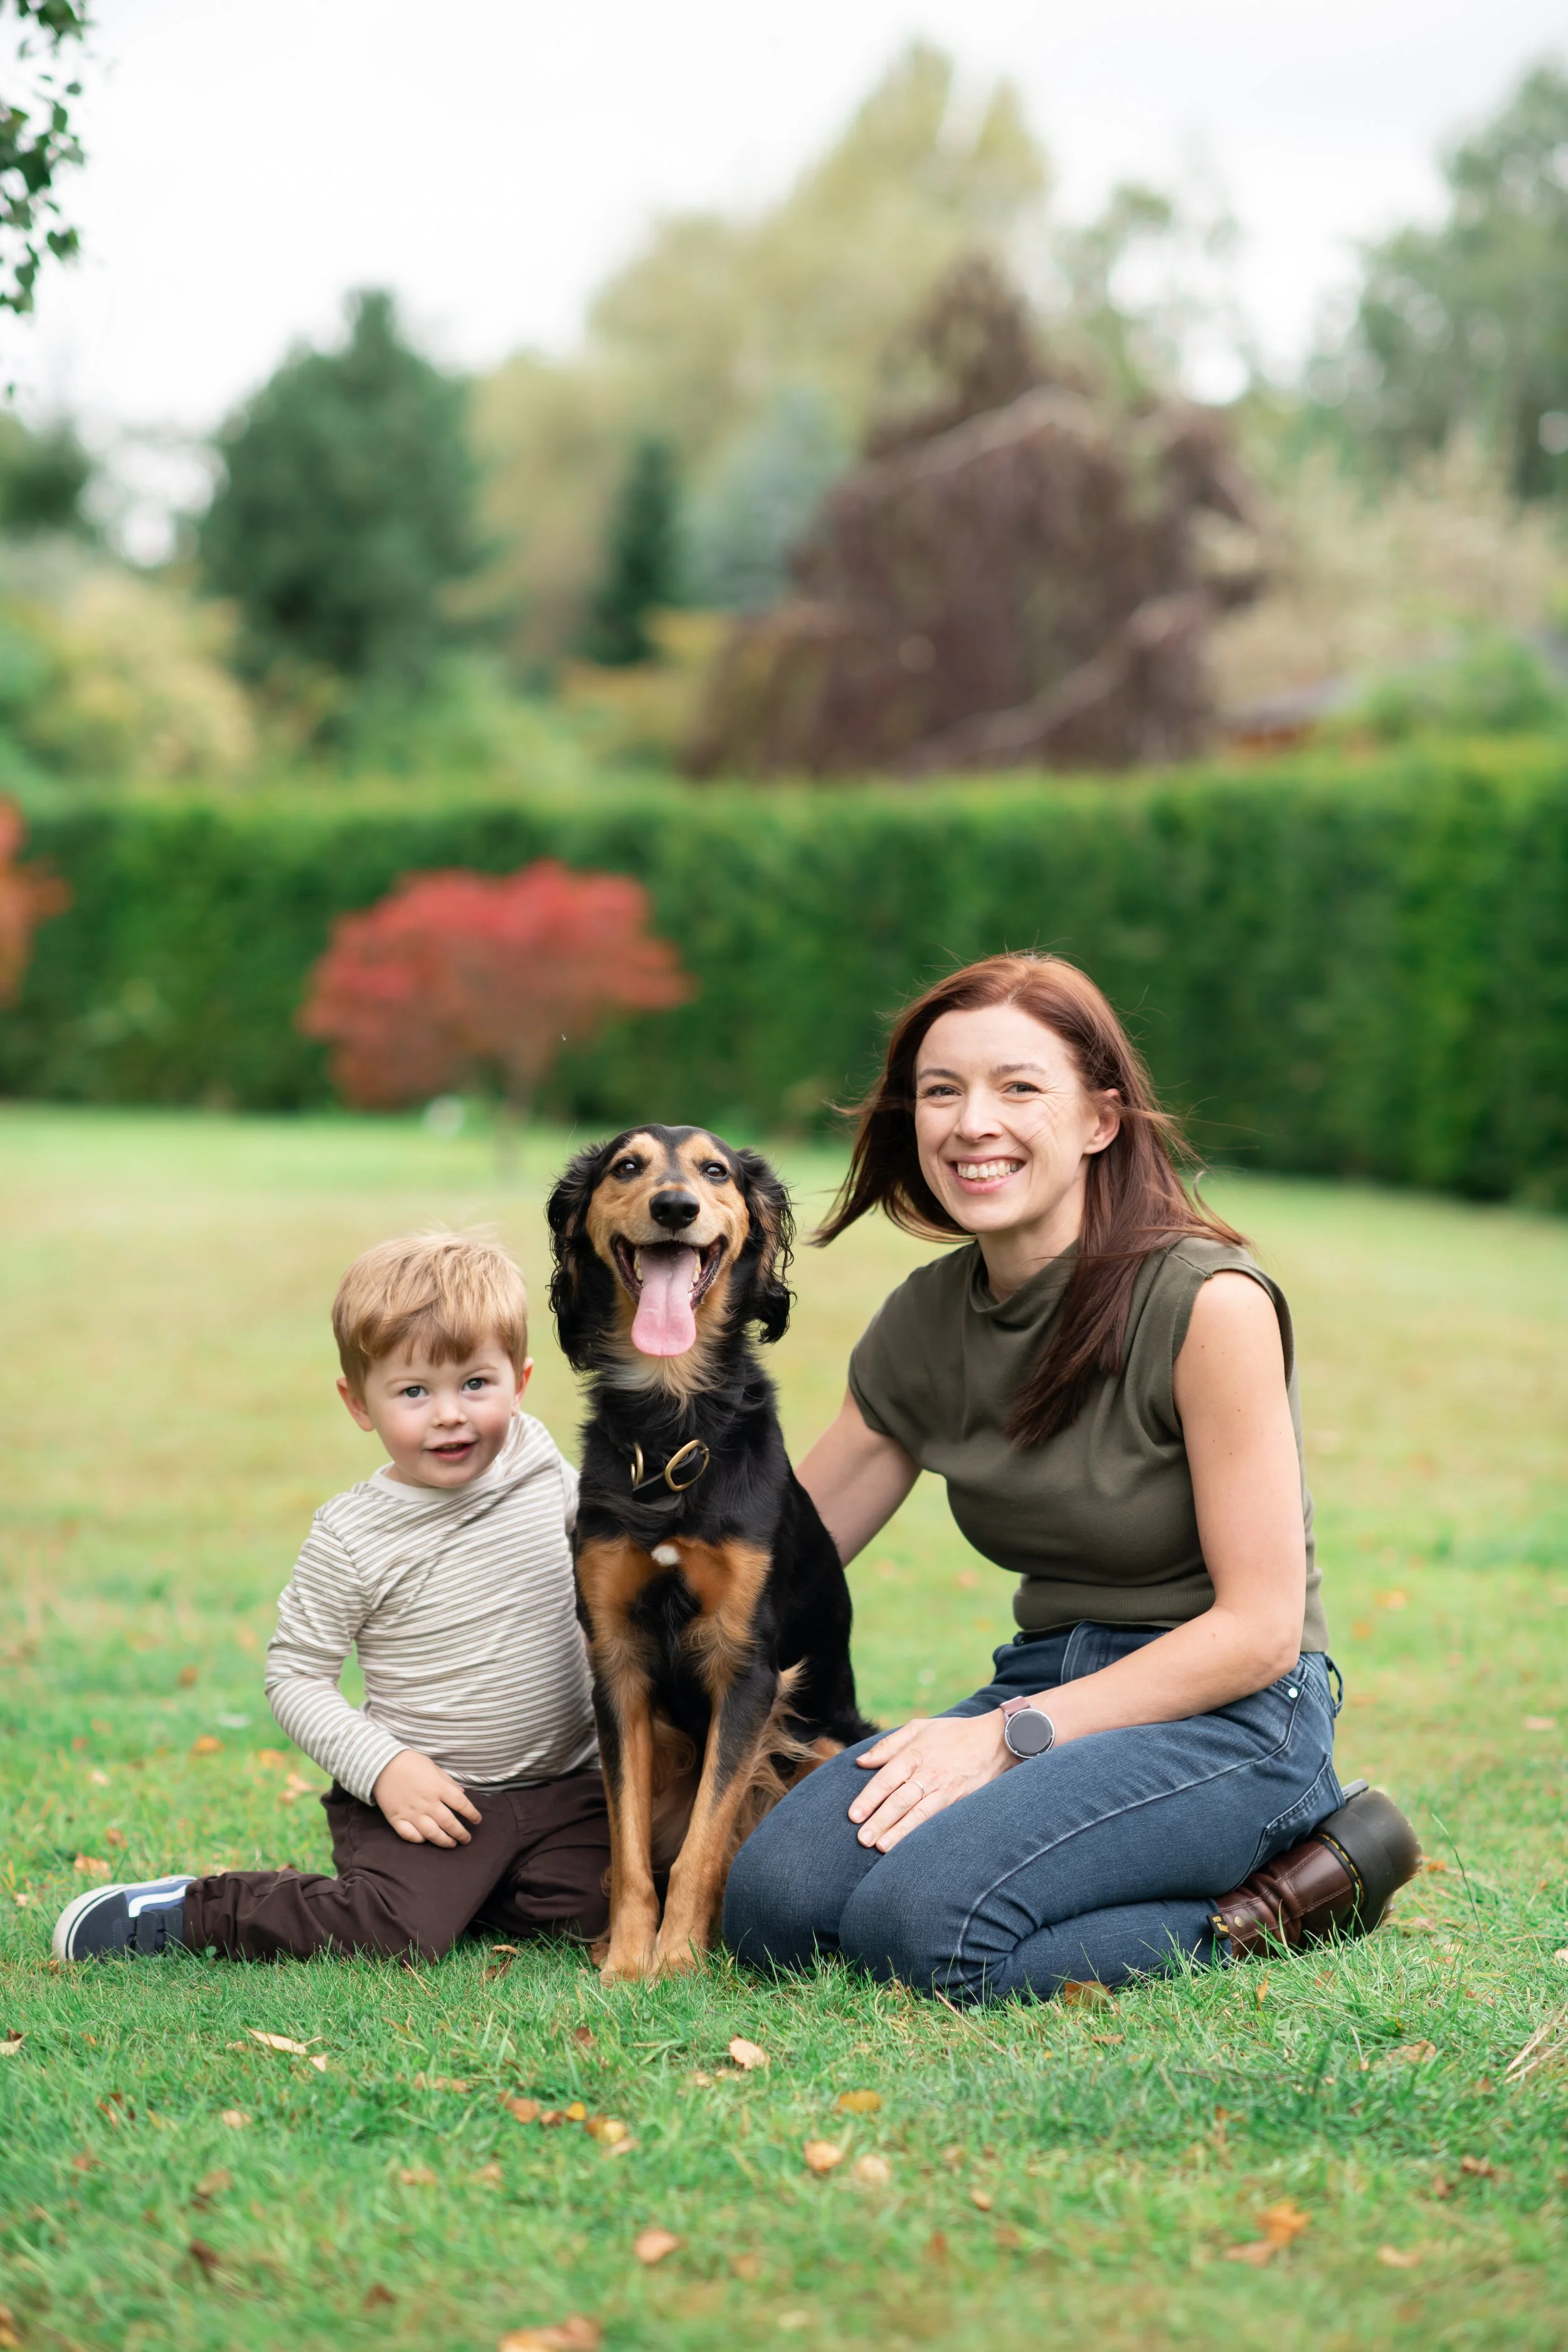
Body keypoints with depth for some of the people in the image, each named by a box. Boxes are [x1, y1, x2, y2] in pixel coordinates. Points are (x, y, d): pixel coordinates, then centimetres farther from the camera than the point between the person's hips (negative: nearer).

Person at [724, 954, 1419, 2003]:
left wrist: (1011, 1736, -18)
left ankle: (1266, 1910, -6)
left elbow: (1260, 1628, -15)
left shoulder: (1208, 1301, -15)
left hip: (1227, 1716, -7)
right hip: (1040, 1695, 7)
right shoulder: (925, 1322, 5)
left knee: (920, 1924, -30)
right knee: (775, 1905, -19)